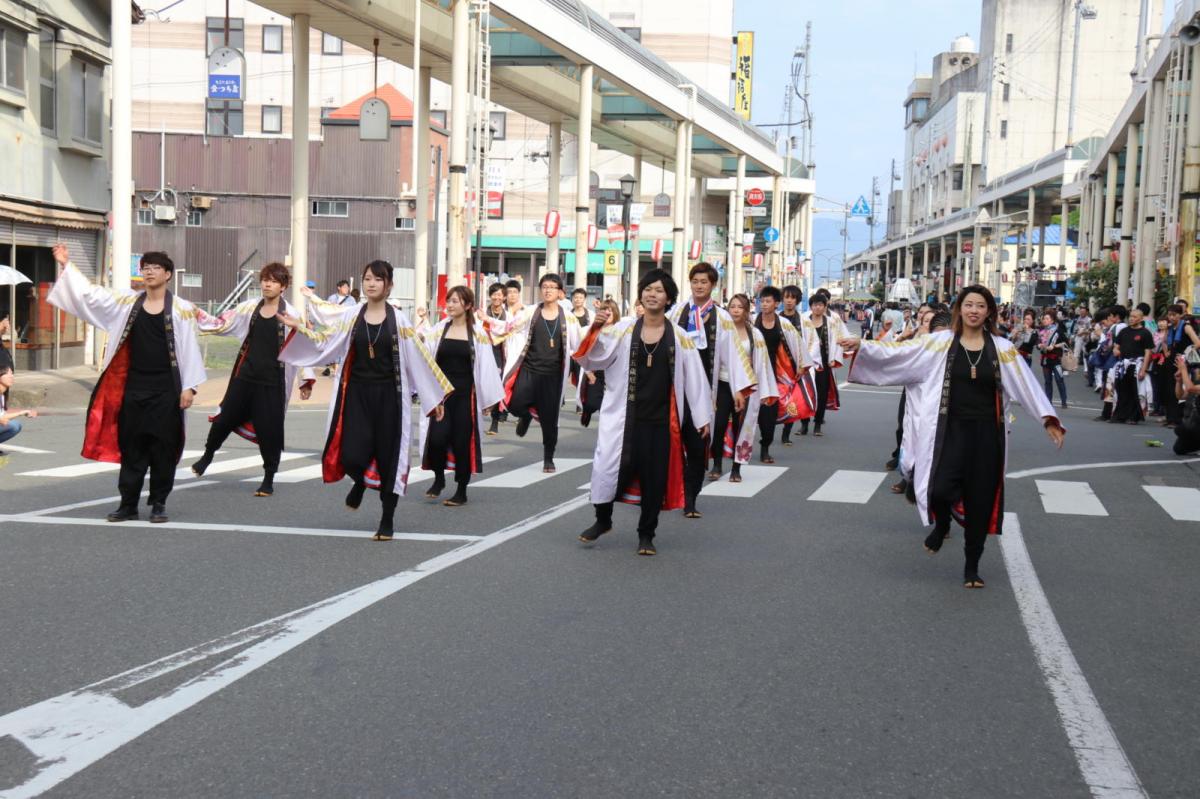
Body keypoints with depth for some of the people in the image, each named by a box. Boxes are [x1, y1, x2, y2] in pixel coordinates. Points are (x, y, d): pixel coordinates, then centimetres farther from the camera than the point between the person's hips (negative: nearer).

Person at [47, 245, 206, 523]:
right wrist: (66, 265, 2)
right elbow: (89, 293, 8)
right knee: (131, 447, 7)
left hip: (165, 389, -3)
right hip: (133, 387, 3)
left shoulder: (181, 309, -3)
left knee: (162, 447, 2)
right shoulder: (128, 301, 6)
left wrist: (189, 386, -10)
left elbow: (190, 349, -5)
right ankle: (128, 504, 15)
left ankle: (159, 503, 13)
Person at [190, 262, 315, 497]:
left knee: (269, 429, 1)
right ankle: (208, 455, 36)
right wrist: (198, 316, -4)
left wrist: (306, 380, -8)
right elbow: (221, 324, 10)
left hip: (272, 381, -3)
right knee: (226, 417, 8)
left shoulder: (291, 315, -5)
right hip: (245, 375, 3)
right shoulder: (249, 308, 5)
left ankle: (269, 479, 17)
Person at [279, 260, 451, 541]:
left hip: (388, 394, -1)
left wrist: (434, 397, 1)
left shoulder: (397, 319, -1)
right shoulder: (351, 315, 4)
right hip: (357, 393, 1)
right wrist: (299, 327, -4)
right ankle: (361, 481, 29)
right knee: (352, 456, -10)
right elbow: (325, 343, 6)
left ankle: (387, 520, 18)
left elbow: (418, 358, 1)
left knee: (388, 455, 3)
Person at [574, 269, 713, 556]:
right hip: (625, 414, 0)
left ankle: (646, 534, 21)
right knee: (614, 464, -5)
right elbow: (594, 358, -2)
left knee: (655, 475, 5)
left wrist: (702, 417, 1)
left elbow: (694, 377, 2)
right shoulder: (623, 329, 1)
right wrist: (594, 330, -20)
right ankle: (603, 519, 21)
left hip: (661, 417, 1)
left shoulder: (679, 336, 1)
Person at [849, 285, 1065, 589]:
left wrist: (1048, 419, -9)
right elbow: (898, 353, -4)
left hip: (986, 433, 1)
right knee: (940, 491, -18)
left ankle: (971, 567, 23)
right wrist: (862, 347, -12)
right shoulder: (941, 342, 0)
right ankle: (941, 525, 20)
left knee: (979, 501, 5)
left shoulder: (1001, 347, 2)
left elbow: (1026, 384, -2)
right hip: (951, 430, -1)